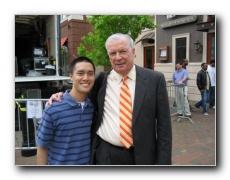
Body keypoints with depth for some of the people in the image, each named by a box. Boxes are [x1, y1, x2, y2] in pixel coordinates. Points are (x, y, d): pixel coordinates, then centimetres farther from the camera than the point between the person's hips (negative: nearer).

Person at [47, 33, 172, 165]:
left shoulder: (155, 79, -7)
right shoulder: (101, 80, -2)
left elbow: (163, 126, -5)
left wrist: (163, 162, -6)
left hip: (141, 157, -1)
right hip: (105, 155, 2)